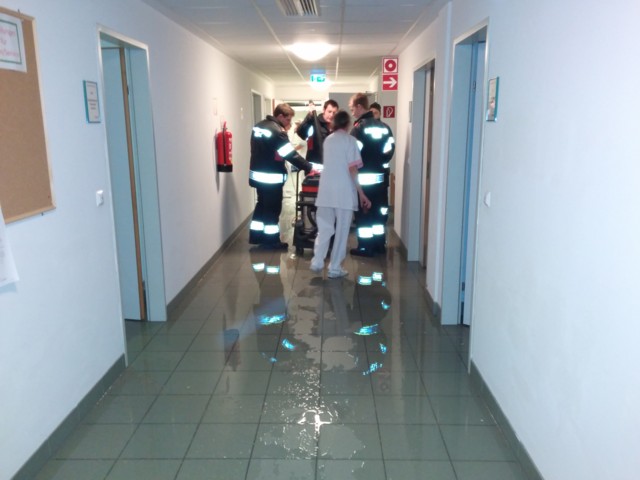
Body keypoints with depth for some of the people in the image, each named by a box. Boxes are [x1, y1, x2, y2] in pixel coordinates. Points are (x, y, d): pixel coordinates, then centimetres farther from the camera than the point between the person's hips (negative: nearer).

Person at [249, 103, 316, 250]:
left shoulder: (258, 126, 9)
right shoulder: (277, 130, -19)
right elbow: (291, 155, -20)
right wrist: (309, 168, -15)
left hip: (257, 174, 9)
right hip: (272, 177, -9)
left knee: (262, 204, 19)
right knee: (273, 208, 2)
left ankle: (256, 236, 24)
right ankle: (271, 240, 10)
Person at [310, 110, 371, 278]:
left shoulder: (328, 140, 11)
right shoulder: (350, 140, -6)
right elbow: (352, 169, -12)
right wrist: (361, 193, -11)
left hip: (326, 190, 5)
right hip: (344, 192, -5)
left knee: (324, 228, 14)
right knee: (341, 231, 3)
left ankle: (317, 262, 10)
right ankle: (335, 268, 6)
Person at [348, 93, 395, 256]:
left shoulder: (359, 127, -12)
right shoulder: (384, 127, 9)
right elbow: (390, 150, 9)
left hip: (363, 177, -7)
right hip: (381, 176, 7)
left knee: (363, 212, 1)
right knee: (380, 209, 14)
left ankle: (365, 247, 5)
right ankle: (379, 243, 23)